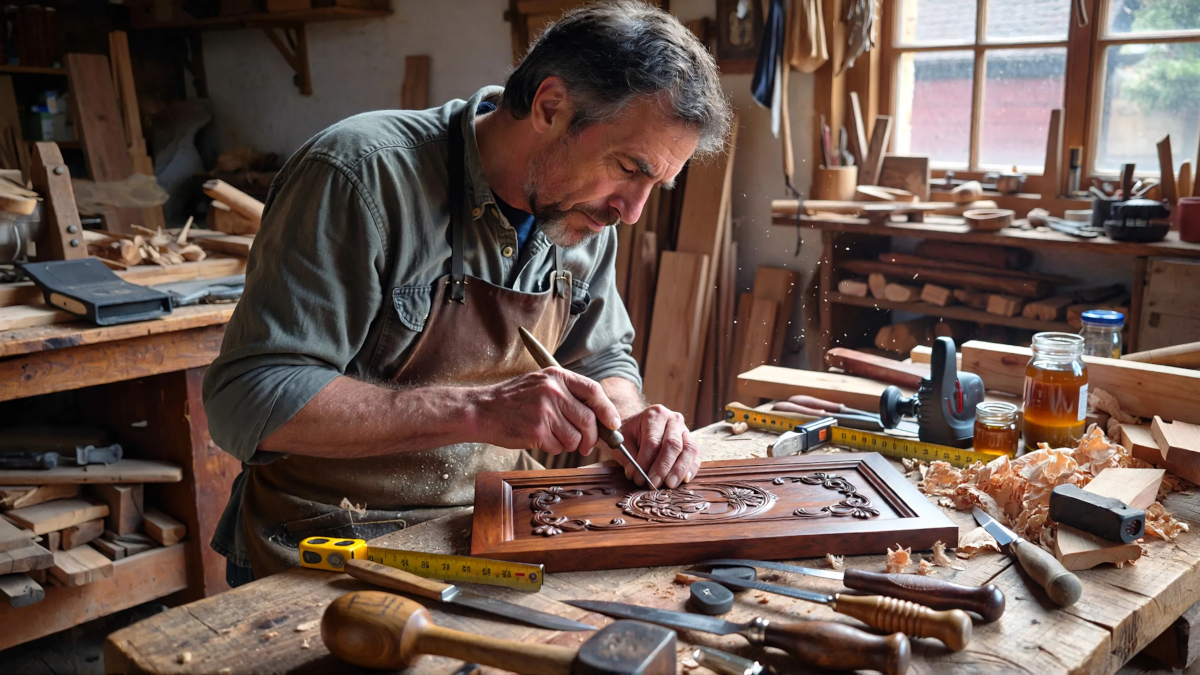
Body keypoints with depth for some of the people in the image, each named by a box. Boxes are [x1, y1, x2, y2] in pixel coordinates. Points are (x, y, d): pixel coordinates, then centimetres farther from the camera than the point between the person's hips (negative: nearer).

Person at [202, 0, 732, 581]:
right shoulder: (364, 174, -20)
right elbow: (245, 401, -24)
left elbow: (602, 358, 16)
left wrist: (630, 420, -8)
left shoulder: (589, 214, 1)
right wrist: (477, 410, -32)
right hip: (329, 552, -5)